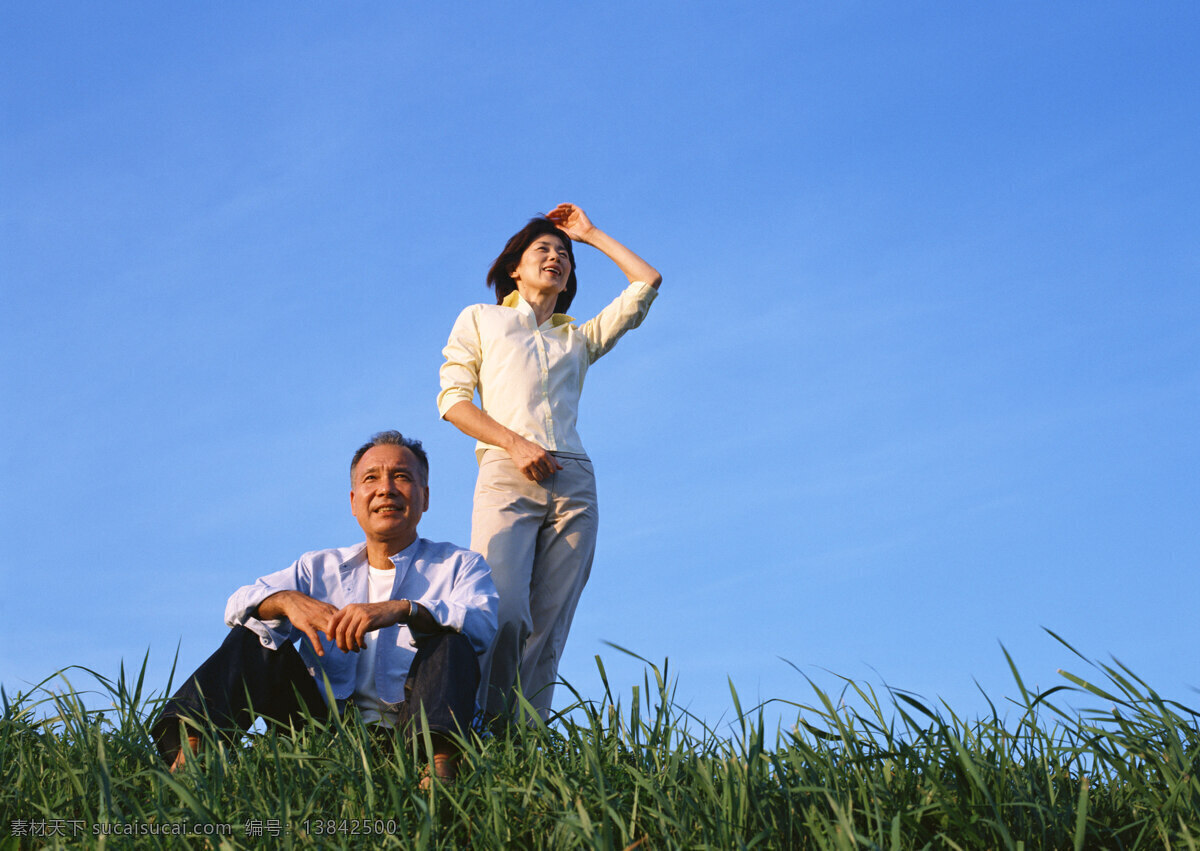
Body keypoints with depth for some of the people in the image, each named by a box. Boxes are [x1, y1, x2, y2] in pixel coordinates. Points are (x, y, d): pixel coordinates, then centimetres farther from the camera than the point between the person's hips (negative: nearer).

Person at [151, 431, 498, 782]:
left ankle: (440, 762, -50)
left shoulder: (459, 565, 12)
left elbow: (483, 624, -12)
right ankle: (190, 751, -26)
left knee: (449, 641, -26)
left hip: (412, 727, -3)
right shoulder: (321, 566, 21)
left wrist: (401, 610, -29)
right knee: (254, 634, -6)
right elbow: (240, 604, 5)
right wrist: (288, 601, -19)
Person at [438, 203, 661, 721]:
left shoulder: (579, 338, 29)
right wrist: (514, 443, -7)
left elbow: (647, 283, 27)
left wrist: (590, 234, 33)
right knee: (504, 614, -22)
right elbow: (452, 399, 9)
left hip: (573, 483, 3)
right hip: (506, 477, -3)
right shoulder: (480, 320, 23)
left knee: (548, 628, -9)